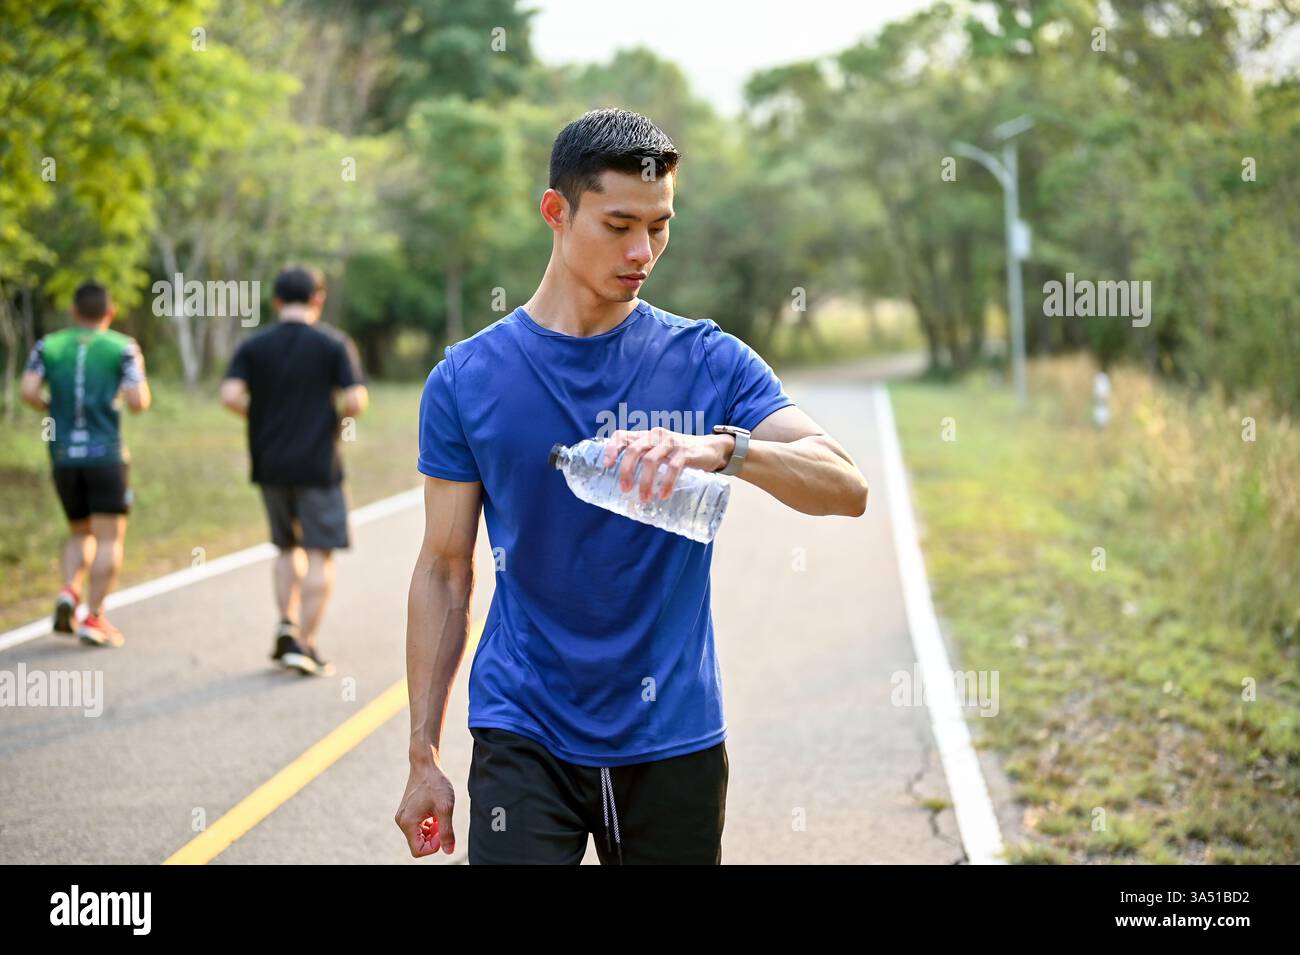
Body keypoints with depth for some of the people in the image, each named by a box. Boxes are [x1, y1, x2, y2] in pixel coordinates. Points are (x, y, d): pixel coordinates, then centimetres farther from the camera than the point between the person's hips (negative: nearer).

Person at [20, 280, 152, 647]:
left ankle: (69, 592, -5)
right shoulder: (122, 348, 1)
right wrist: (139, 369, 11)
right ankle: (94, 617, -7)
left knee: (81, 533, 19)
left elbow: (28, 391, -6)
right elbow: (139, 402, -7)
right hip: (106, 453, -4)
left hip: (63, 455, 4)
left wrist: (50, 410, 13)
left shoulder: (47, 346, 8)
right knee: (110, 538, 0)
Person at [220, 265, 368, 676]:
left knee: (287, 547, 20)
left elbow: (231, 395, -11)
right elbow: (355, 400, -13)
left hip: (270, 464, 3)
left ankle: (287, 624, 7)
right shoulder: (334, 344, -4)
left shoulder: (253, 347, 3)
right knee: (320, 554, 1)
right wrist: (344, 414, 8)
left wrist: (259, 415, 7)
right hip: (318, 465, -3)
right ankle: (305, 645, -4)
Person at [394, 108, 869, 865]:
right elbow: (445, 571, 4)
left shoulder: (709, 362, -1)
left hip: (676, 738, 1)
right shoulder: (469, 378, 0)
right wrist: (425, 756, 1)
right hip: (523, 738, -1)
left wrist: (726, 447, -31)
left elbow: (847, 488, -12)